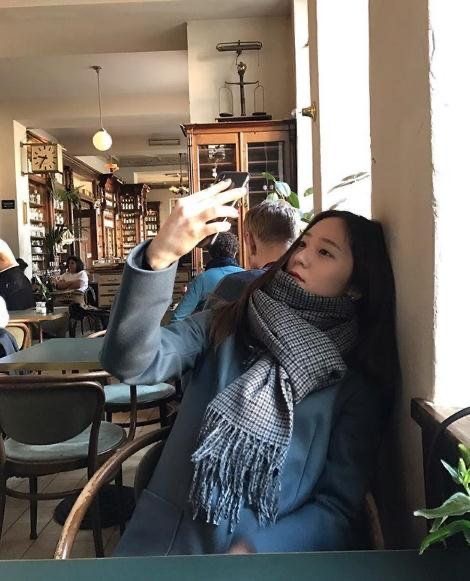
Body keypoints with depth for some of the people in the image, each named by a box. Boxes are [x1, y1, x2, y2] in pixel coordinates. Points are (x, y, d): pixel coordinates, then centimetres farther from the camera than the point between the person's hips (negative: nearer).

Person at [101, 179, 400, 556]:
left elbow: (339, 509, -2)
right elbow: (130, 363, -13)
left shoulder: (359, 384, 0)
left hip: (269, 552, -2)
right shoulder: (224, 328, 2)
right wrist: (159, 256, -27)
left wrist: (250, 552, -17)